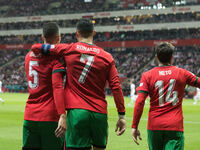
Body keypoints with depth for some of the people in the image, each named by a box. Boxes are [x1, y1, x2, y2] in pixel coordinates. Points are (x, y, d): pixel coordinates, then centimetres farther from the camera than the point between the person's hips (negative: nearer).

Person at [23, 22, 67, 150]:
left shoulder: (29, 56, 13)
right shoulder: (56, 58, -8)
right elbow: (57, 87, -20)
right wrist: (62, 116, -27)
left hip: (29, 117, 6)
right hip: (50, 118, -6)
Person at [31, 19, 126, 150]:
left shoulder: (68, 50, 2)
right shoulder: (107, 57, 6)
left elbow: (35, 48, 3)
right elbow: (116, 87, 1)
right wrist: (122, 116, 4)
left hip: (77, 111, -2)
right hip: (100, 113, 2)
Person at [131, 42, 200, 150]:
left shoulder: (147, 75, 0)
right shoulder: (182, 73, 1)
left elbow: (139, 102, -7)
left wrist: (134, 127, -4)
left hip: (154, 126, 1)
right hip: (175, 126, -1)